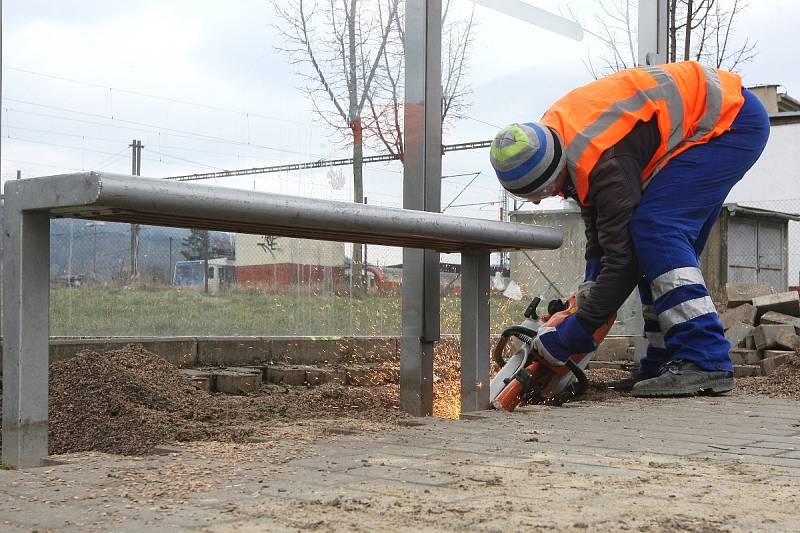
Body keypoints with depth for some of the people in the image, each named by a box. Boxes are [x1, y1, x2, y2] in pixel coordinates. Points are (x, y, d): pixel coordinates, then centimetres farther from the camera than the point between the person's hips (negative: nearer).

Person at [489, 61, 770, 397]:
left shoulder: (604, 162, -32)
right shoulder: (555, 131, -4)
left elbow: (624, 261, -27)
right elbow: (595, 214, 9)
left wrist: (566, 340, -22)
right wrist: (592, 288, 2)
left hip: (735, 120, -10)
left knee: (655, 228, -22)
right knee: (667, 244, 6)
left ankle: (704, 362, -25)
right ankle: (664, 364, 7)